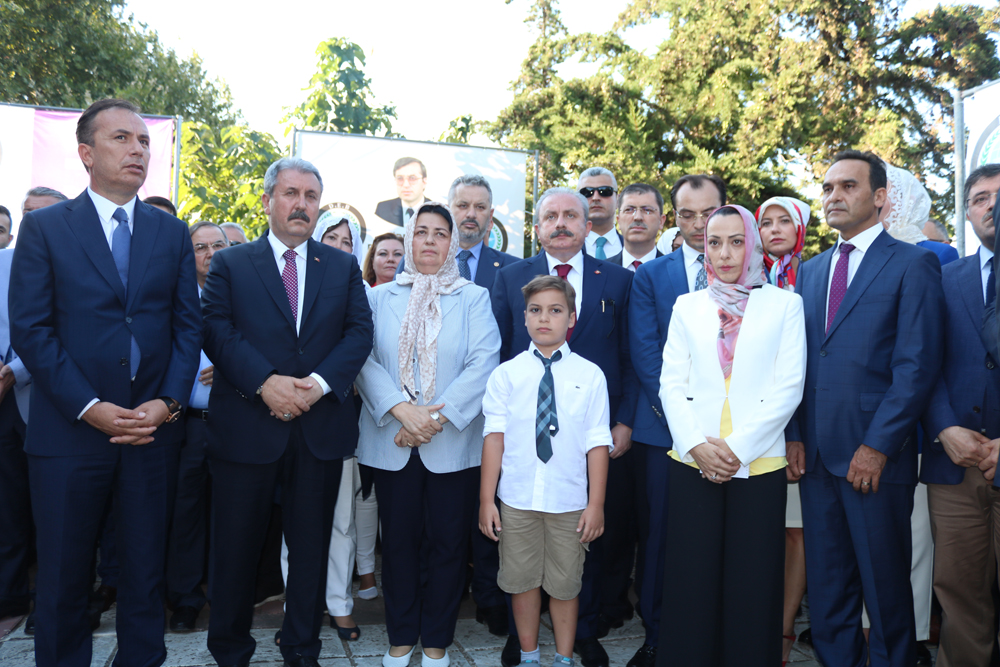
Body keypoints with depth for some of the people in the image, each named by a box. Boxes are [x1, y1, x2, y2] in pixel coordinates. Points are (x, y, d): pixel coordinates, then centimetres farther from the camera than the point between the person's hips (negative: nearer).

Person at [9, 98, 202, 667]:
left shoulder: (173, 232, 8)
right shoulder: (44, 227, 1)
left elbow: (189, 323, 4)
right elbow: (30, 329, -5)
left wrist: (168, 402, -8)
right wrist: (90, 407, -14)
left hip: (155, 426, 2)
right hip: (70, 428, -2)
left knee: (146, 566, 13)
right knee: (63, 574, 11)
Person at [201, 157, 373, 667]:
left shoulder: (343, 267, 11)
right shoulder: (229, 264, 7)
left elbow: (359, 333, 1)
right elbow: (217, 331, -5)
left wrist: (319, 383, -14)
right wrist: (266, 382, -18)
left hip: (321, 427, 2)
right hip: (246, 427, -1)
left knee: (311, 545, 11)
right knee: (236, 545, 9)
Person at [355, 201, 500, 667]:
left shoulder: (474, 298, 4)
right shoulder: (381, 297, 8)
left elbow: (483, 363, -8)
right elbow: (365, 358, -4)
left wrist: (436, 418, -17)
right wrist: (402, 409, -18)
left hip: (453, 443, -1)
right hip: (392, 443, 1)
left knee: (447, 541, 7)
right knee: (399, 540, 10)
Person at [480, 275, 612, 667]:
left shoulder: (590, 376, -2)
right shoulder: (505, 374, 0)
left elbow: (597, 443, -3)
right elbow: (495, 437, -2)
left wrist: (596, 505, -5)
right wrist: (486, 499, -3)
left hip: (569, 502, 0)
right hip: (517, 499, 1)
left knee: (565, 584, 12)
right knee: (522, 580, 14)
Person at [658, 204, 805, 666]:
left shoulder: (784, 304, 6)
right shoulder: (687, 306, 11)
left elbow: (788, 387, -2)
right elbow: (672, 383, 5)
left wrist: (738, 447, -11)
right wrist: (697, 445, -9)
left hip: (758, 465, -1)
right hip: (692, 464, 2)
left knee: (751, 584, 5)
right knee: (691, 580, 6)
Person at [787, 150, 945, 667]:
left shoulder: (913, 264, -2)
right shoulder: (810, 270, 15)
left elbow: (917, 365, -9)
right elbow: (796, 361, 12)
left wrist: (878, 446, -14)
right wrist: (794, 435, 3)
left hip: (876, 456, -5)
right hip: (816, 455, 5)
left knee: (885, 586, 8)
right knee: (826, 589, 13)